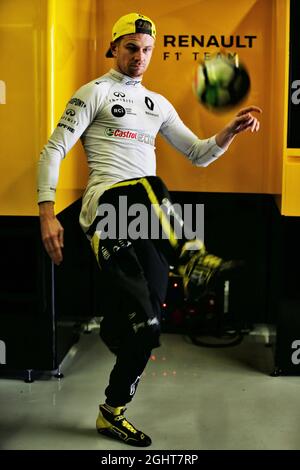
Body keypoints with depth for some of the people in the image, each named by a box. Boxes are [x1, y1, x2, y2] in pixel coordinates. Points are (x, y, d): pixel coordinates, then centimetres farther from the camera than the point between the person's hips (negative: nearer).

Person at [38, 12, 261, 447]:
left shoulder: (157, 104, 24)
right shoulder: (94, 93, 7)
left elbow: (198, 154, 23)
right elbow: (54, 151, -1)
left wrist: (231, 131, 3)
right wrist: (47, 214, -13)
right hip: (109, 200, -5)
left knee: (143, 325, 4)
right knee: (149, 189, -42)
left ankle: (111, 415, 18)